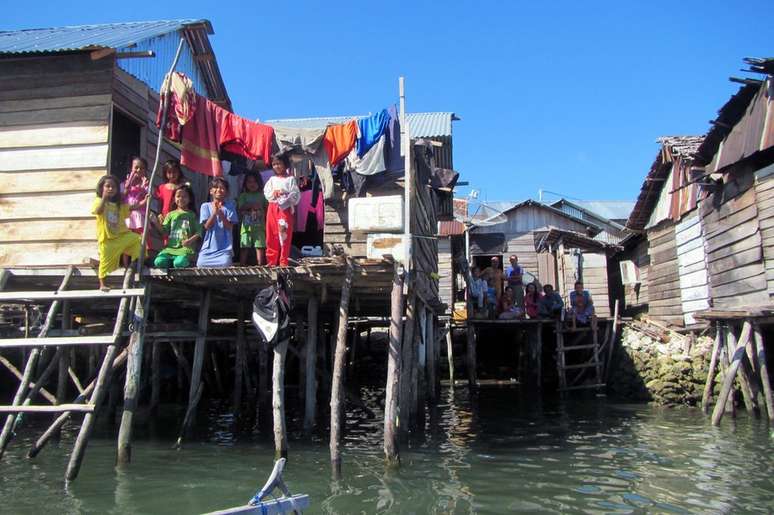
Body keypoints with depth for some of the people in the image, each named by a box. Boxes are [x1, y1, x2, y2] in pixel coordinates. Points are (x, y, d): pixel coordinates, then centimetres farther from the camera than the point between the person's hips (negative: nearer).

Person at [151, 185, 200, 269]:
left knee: (179, 263, -31)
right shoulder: (170, 214, 16)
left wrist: (190, 240, -16)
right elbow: (164, 231, 9)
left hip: (186, 248, -3)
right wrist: (156, 223, -7)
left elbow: (198, 232, 0)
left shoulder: (192, 215, 7)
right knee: (158, 262, -22)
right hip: (170, 247, 3)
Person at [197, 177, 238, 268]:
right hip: (209, 246, 1)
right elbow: (206, 226, -3)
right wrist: (214, 213, -18)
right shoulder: (205, 206, 6)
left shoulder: (230, 206, 4)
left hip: (225, 247, -1)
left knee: (225, 264, -27)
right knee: (201, 264, -20)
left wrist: (221, 214, -18)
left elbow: (229, 226, -3)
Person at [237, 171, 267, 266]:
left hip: (259, 226, 1)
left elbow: (266, 209, 7)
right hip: (246, 226, 0)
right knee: (244, 247, 0)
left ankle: (260, 266, 3)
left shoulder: (262, 196, 10)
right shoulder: (243, 195, 9)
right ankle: (242, 266, 4)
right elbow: (241, 208, -3)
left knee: (260, 247, -1)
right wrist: (251, 205, -15)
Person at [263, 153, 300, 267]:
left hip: (285, 209, -4)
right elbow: (266, 193, 4)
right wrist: (274, 193, -13)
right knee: (271, 236, 4)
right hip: (272, 208, 4)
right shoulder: (272, 179, 14)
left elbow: (295, 195, -5)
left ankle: (283, 262, 1)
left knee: (284, 236, -4)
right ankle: (271, 262, 12)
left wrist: (284, 195, -16)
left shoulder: (290, 179, 2)